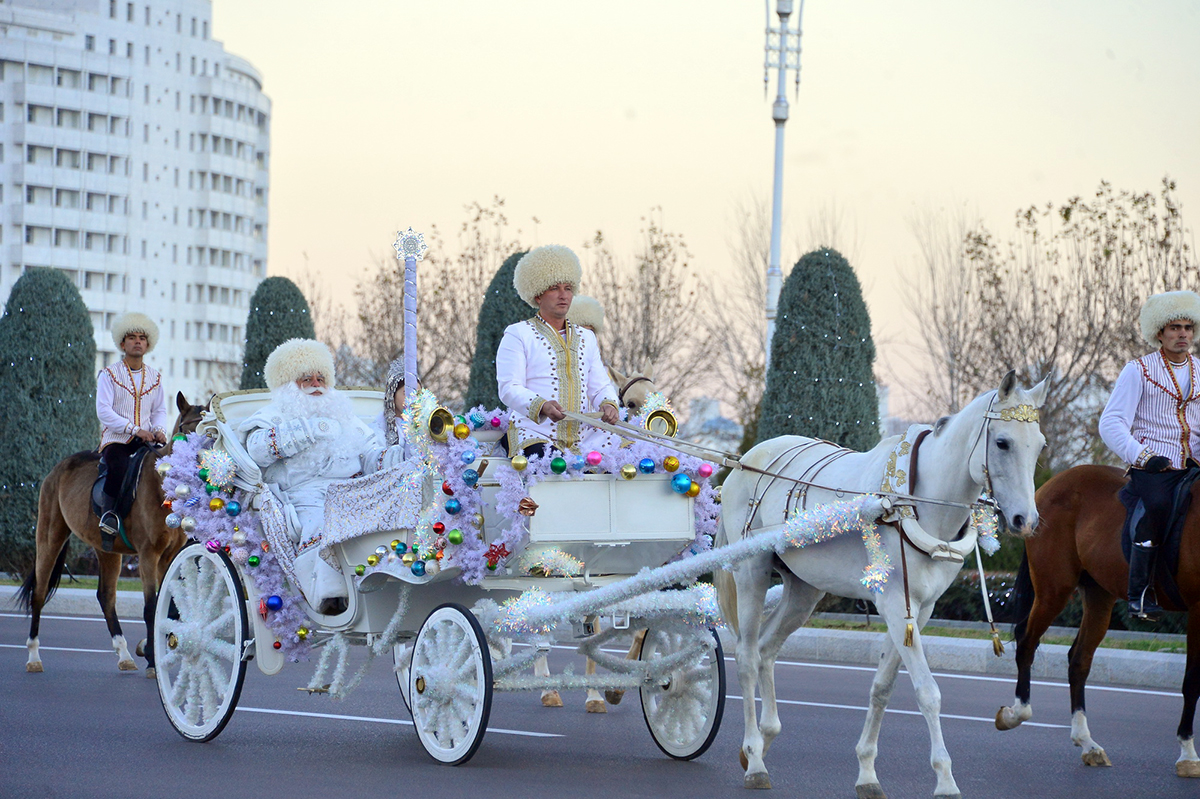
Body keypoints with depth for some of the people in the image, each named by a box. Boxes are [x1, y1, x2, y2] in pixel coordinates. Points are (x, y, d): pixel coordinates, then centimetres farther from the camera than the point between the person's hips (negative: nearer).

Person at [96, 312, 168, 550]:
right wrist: (135, 429, -17)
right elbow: (103, 411, -9)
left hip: (146, 441, 4)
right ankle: (108, 520, -29)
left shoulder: (155, 377, 17)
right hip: (115, 440, -4)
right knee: (118, 468, -35)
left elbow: (159, 410, 18)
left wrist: (159, 430, -6)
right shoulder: (109, 374, 2)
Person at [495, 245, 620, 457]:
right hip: (535, 436, -6)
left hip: (584, 437, 6)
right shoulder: (517, 334, 6)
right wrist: (542, 406, -25)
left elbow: (600, 385, 18)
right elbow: (509, 388, -5)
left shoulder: (586, 337, 24)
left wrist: (608, 404, -8)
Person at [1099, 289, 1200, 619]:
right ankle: (1140, 593, -29)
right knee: (1158, 505, -34)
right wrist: (1143, 456, -22)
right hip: (1151, 468, -5)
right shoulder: (1138, 371, 3)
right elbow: (1111, 424, -6)